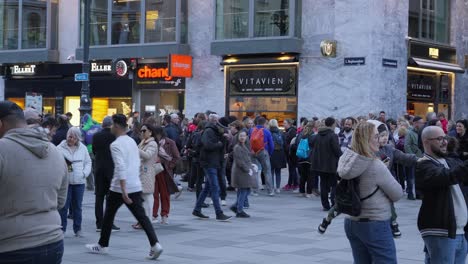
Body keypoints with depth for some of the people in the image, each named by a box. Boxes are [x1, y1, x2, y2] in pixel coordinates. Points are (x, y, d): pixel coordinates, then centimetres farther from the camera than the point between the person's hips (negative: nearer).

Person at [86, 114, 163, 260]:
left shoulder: (116, 145, -14)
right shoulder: (132, 141, 11)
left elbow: (121, 168, -22)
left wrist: (123, 191, -25)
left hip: (120, 188, -6)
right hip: (136, 186, 6)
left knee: (108, 216, 12)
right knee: (142, 217, 3)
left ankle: (102, 245, 24)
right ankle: (155, 245, -10)